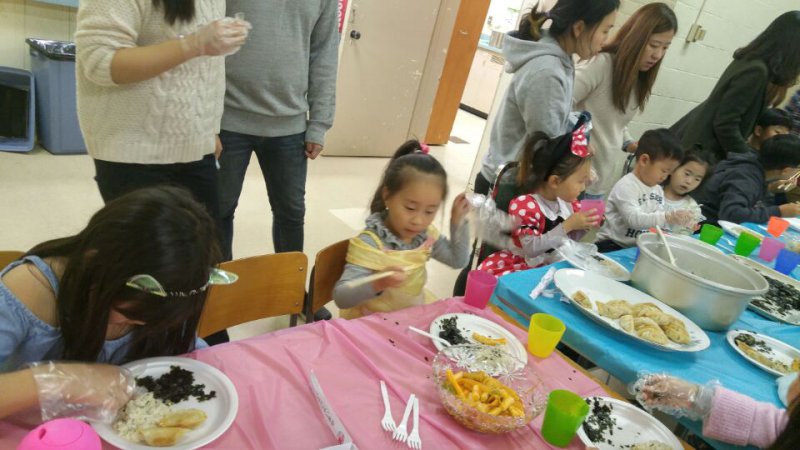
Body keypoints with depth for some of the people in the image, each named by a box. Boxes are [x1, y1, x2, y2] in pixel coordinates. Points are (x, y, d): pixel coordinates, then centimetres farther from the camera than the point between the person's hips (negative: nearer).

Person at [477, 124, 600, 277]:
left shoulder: (568, 201, 3)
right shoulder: (525, 206, -20)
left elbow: (570, 240, 15)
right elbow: (531, 248, -26)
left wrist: (583, 226, -5)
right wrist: (567, 226, -26)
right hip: (523, 266, -5)